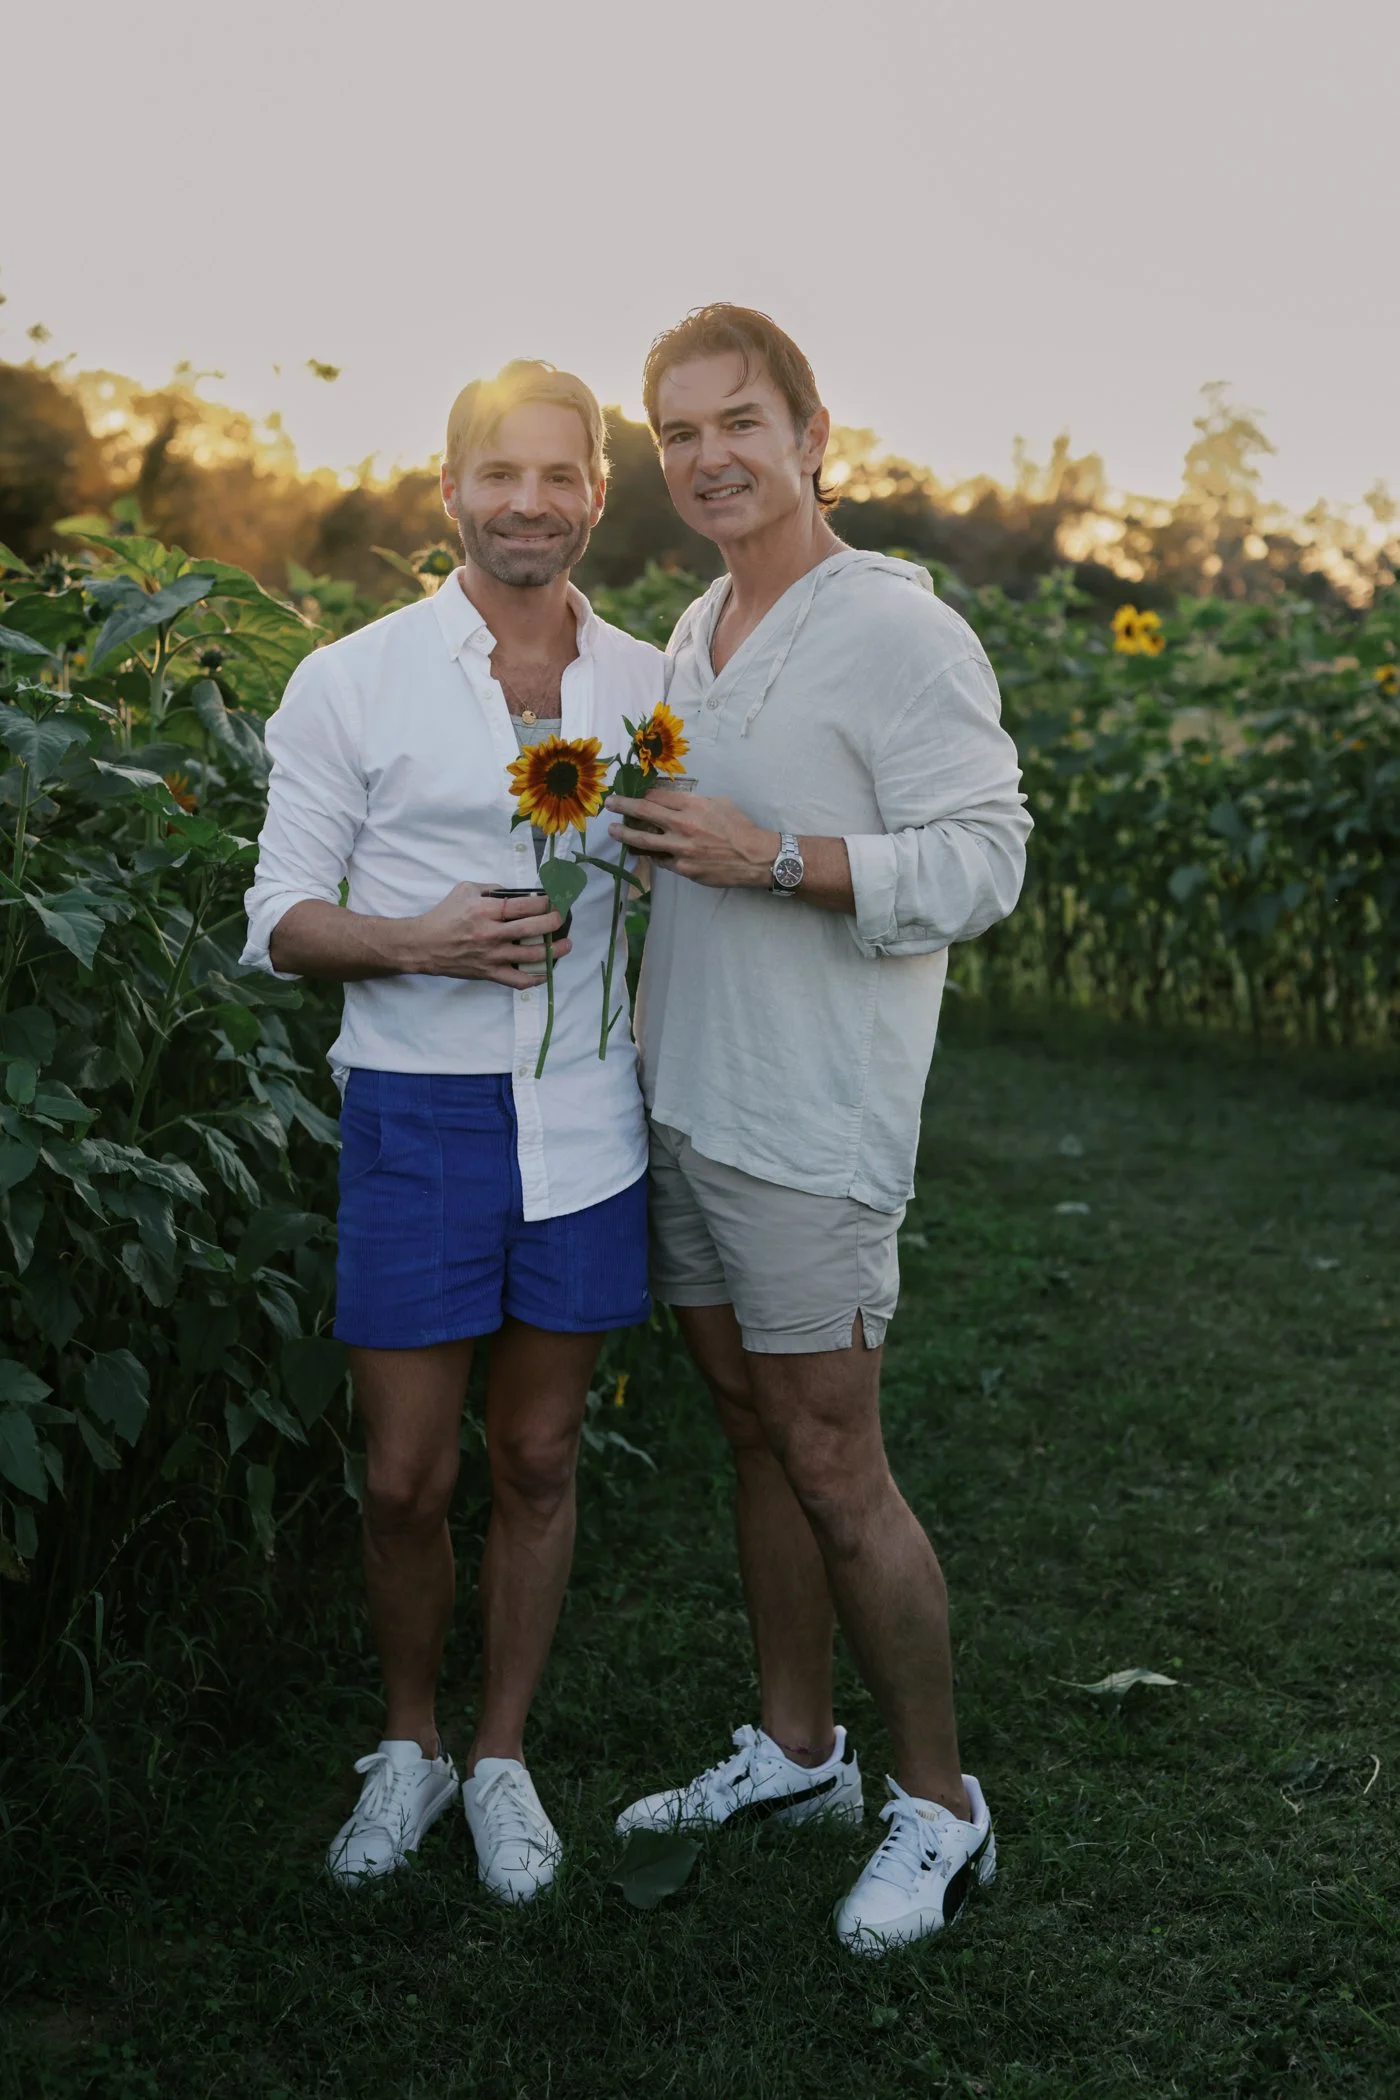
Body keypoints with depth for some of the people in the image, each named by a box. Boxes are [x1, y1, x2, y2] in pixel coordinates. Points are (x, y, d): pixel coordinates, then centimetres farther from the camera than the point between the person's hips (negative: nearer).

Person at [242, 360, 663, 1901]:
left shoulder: (648, 688, 5)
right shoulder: (354, 684, -2)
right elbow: (280, 919, -1)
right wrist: (421, 940, -20)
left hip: (586, 1119, 2)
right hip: (417, 1114, -2)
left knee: (537, 1459, 11)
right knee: (403, 1478, 4)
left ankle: (502, 1755, 30)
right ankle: (406, 1742, 30)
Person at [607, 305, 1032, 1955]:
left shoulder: (901, 632, -11)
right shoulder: (696, 631, 14)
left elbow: (979, 864, -16)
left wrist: (775, 855, -23)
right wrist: (635, 832, 7)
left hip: (808, 1124, -8)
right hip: (683, 1098, 8)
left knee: (832, 1464, -3)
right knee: (751, 1429, 15)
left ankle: (940, 1803, 14)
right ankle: (795, 1751, 29)